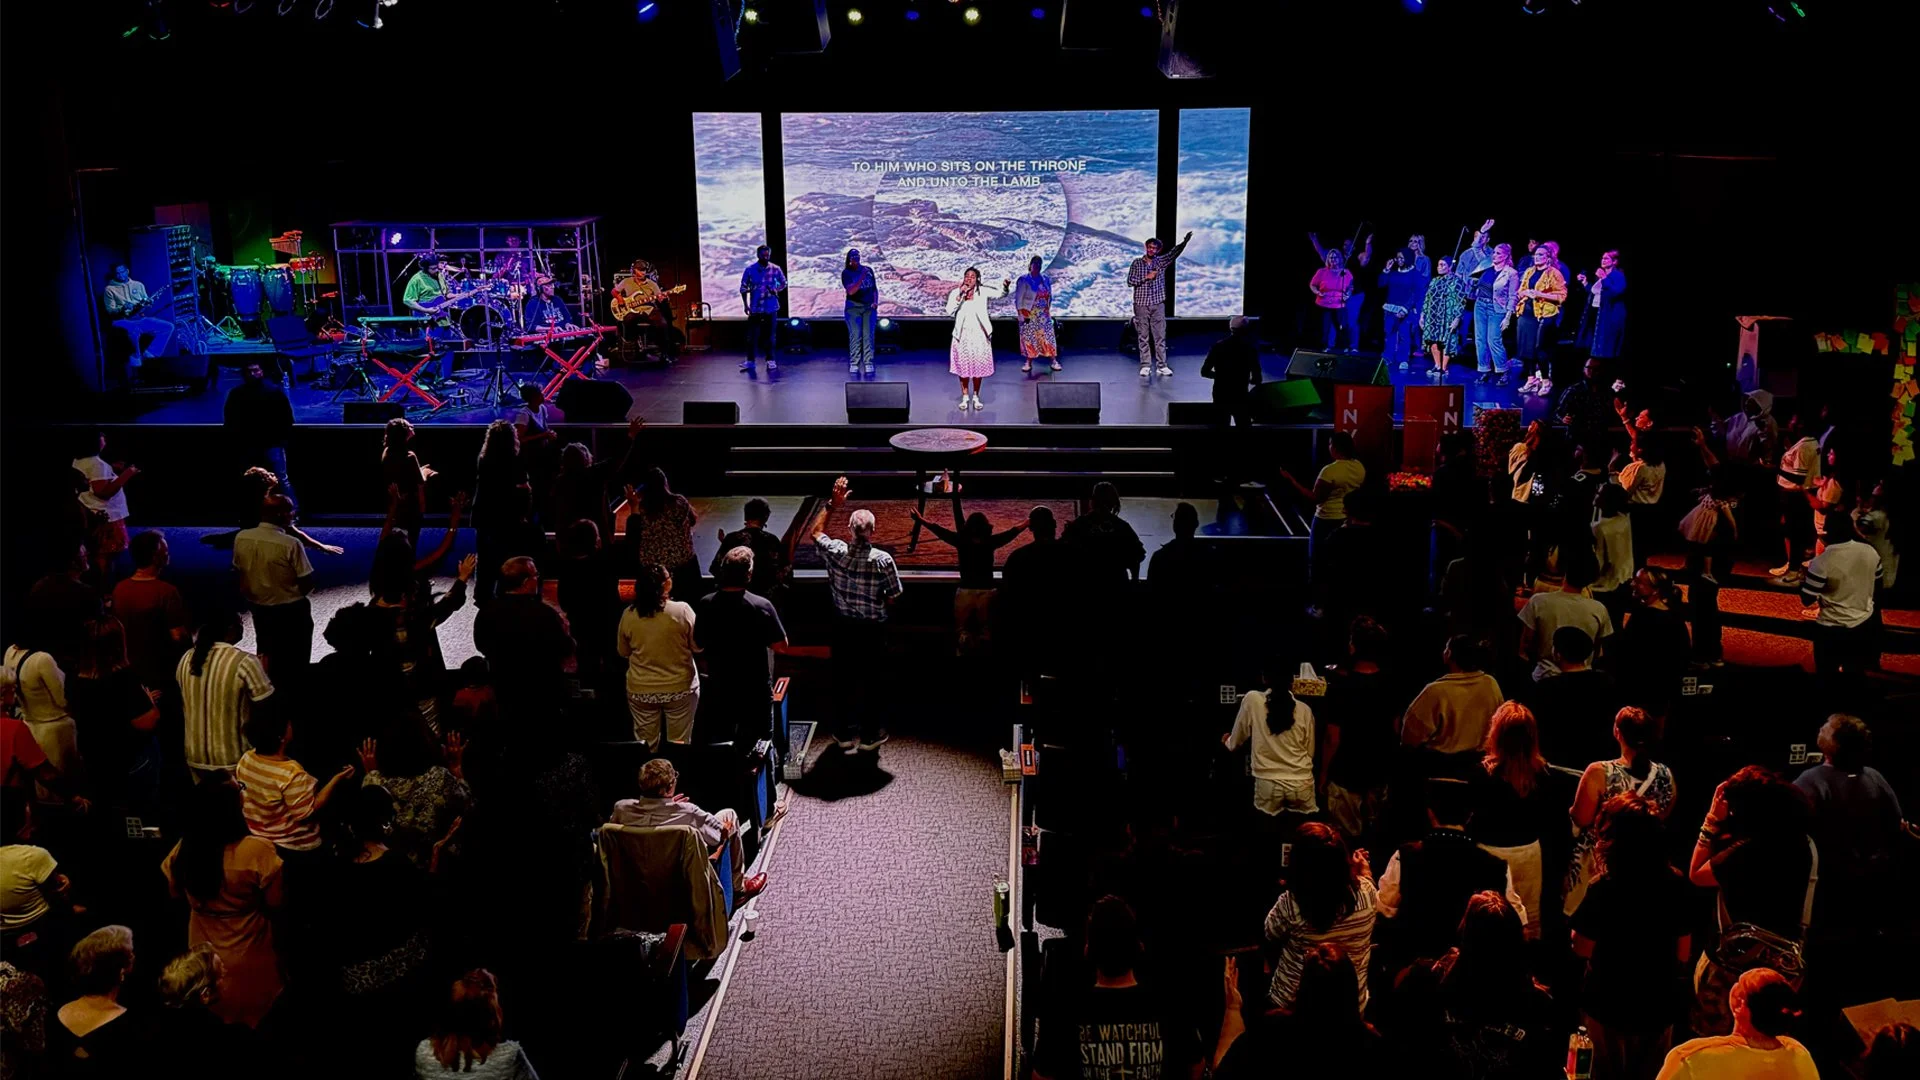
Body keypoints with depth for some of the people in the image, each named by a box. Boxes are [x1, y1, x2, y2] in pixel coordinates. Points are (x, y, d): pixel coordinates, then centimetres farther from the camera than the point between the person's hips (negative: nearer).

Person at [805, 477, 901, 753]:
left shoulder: (836, 552, -15)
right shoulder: (883, 560, -21)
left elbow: (815, 532, 5)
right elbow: (893, 597, -10)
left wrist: (832, 504, 6)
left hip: (844, 626, 2)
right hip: (873, 628, -2)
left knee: (843, 677, 15)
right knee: (869, 678, 11)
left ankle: (846, 733, 25)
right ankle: (869, 735, 21)